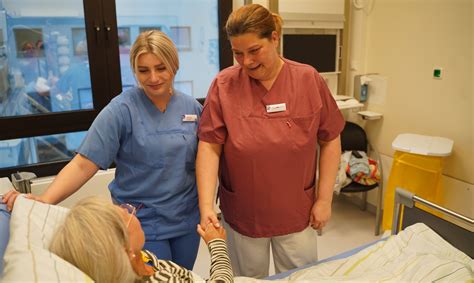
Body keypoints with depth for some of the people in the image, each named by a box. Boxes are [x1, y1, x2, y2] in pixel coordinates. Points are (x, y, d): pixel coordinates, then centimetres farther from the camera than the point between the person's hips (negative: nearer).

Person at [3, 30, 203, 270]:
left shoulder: (192, 107, -2)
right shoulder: (121, 110, -15)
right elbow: (83, 164, -19)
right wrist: (45, 200, -32)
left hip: (187, 220, 5)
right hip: (142, 224, -4)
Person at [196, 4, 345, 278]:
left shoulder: (309, 80, -7)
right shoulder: (224, 85, -10)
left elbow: (330, 141, -1)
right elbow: (209, 146, -10)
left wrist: (324, 199, -3)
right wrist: (206, 206, -18)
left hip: (296, 212, 1)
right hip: (242, 215, 0)